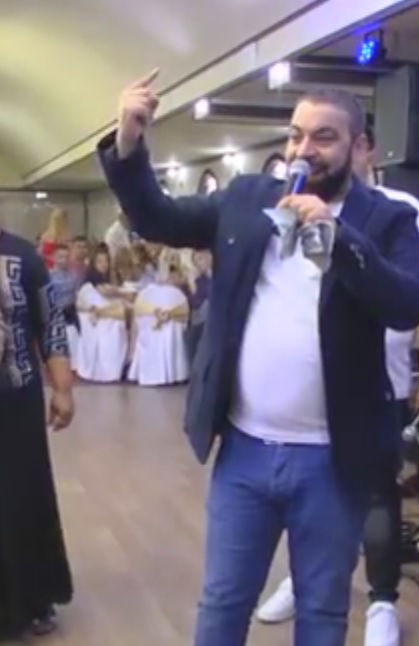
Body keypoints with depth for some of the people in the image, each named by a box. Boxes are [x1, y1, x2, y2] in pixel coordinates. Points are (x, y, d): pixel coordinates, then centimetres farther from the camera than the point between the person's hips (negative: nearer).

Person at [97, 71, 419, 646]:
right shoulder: (247, 198, 5)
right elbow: (155, 219, 7)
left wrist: (337, 233, -29)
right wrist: (128, 141, -9)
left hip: (331, 459, -2)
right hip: (244, 448, 2)